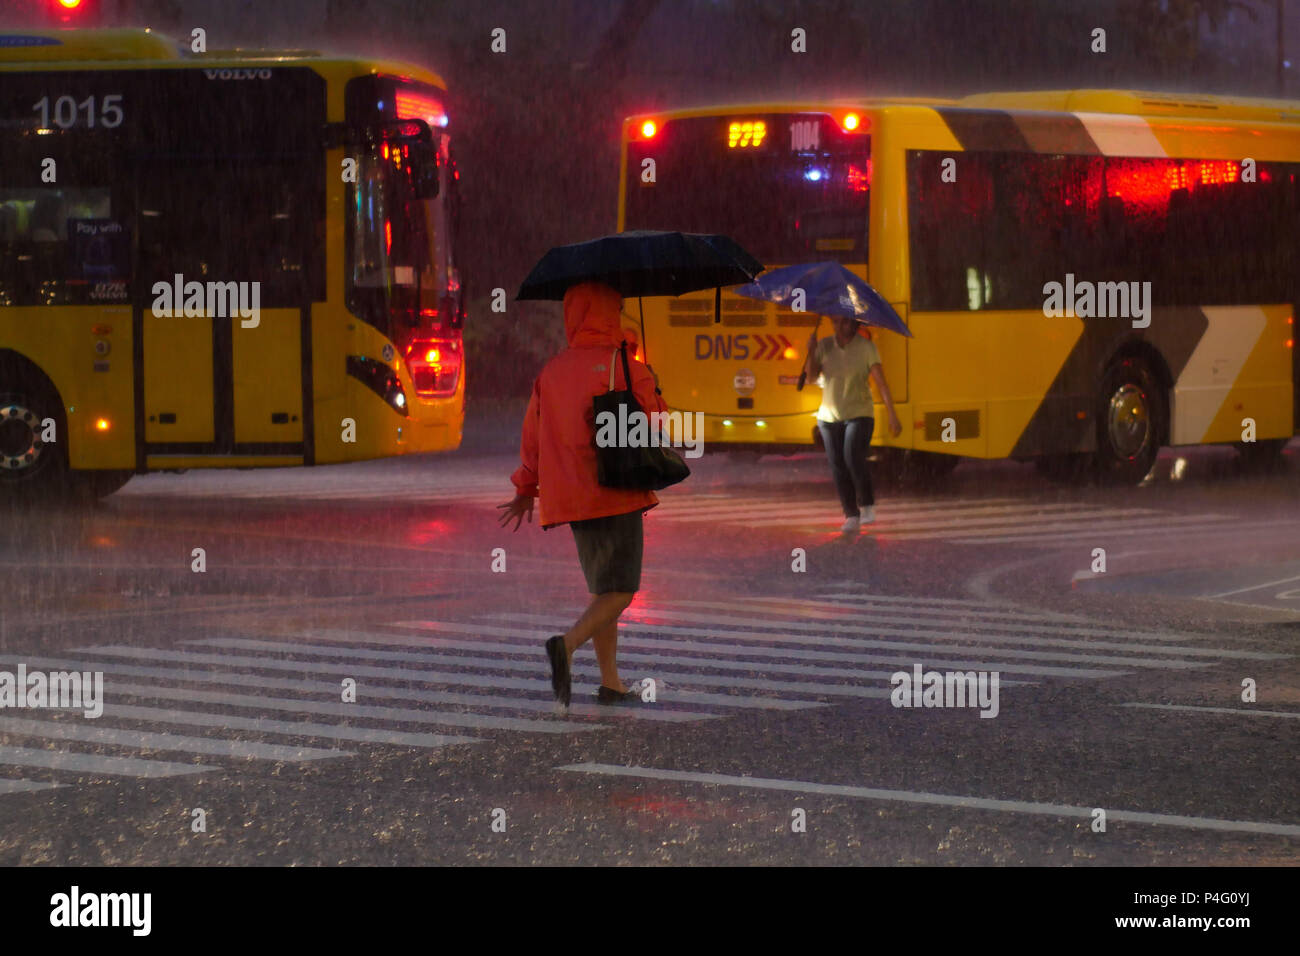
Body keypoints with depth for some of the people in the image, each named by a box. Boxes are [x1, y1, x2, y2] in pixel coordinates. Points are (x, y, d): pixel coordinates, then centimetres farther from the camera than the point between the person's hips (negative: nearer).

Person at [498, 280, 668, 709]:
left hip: (572, 497, 6)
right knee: (620, 590, -5)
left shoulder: (552, 371, 9)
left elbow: (533, 436, 14)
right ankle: (568, 644, -29)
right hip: (616, 495, -6)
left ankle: (611, 682, 12)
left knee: (602, 588, 15)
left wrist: (526, 489, 26)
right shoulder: (625, 367, -8)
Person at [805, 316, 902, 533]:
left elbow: (881, 383, -12)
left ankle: (867, 505, -6)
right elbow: (812, 375, -6)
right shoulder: (824, 346, 1)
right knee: (838, 468, 1)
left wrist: (892, 416, -18)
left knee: (854, 457, -24)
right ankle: (851, 516, 10)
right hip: (830, 417, 4)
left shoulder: (867, 347, -8)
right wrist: (811, 352, -24)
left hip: (859, 415, -4)